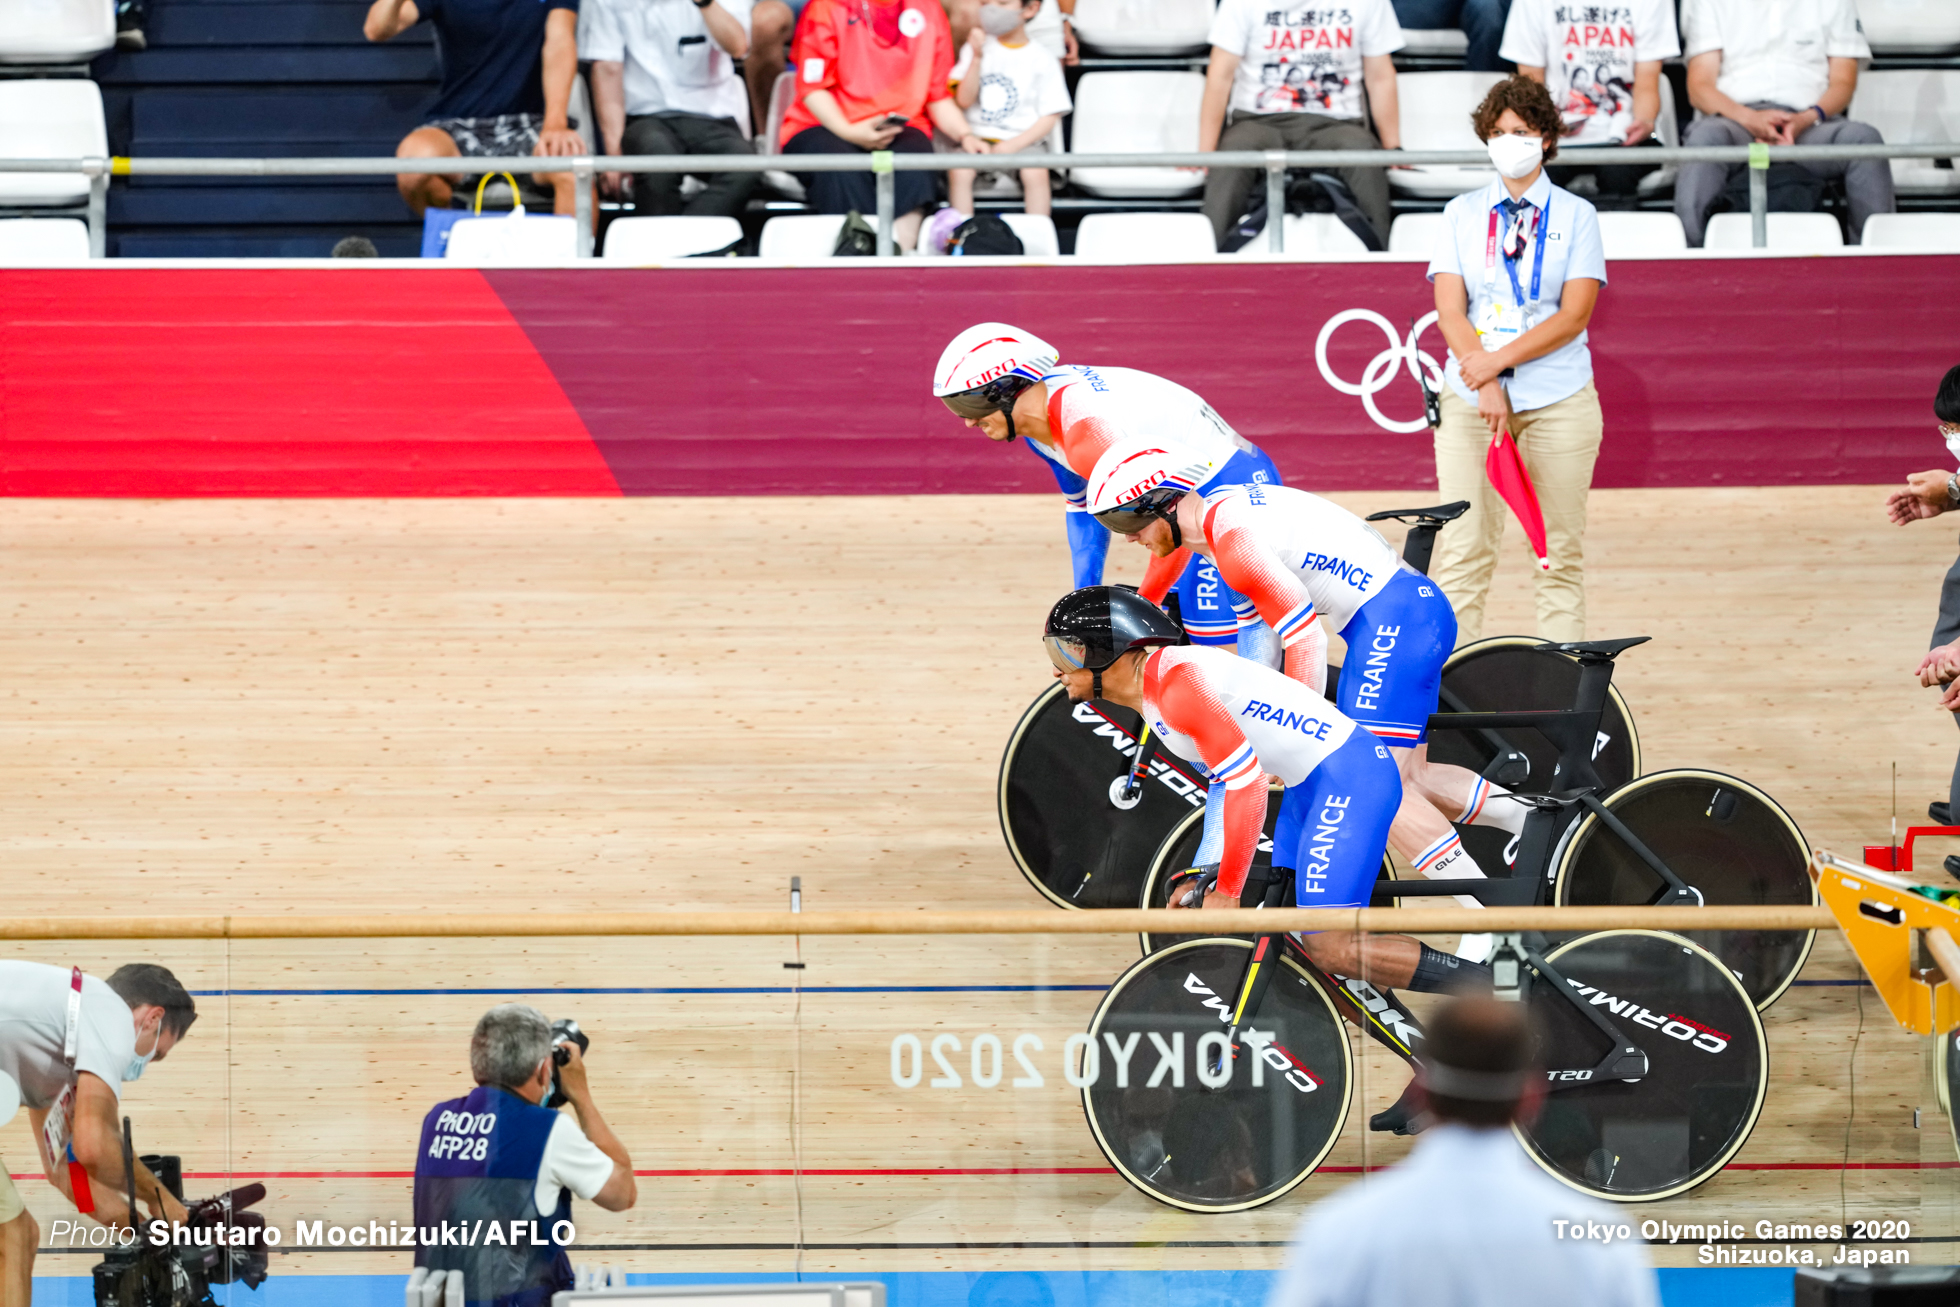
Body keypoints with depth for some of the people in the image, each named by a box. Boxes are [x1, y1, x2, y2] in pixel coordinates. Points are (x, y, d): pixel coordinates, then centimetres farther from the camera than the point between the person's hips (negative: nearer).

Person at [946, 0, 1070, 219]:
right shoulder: (975, 49, 8)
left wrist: (1016, 144, -14)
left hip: (1024, 143, -1)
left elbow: (1049, 117, 1)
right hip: (978, 140, 1)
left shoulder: (1043, 60, 4)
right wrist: (976, 58, -14)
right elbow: (964, 100, -2)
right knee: (958, 169, -29)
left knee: (1036, 172, -32)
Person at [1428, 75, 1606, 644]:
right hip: (1470, 398, 1)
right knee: (1461, 550, -7)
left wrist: (1498, 360, -14)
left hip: (1558, 399, -1)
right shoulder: (1462, 213, 10)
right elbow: (1450, 311, 1)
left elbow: (1574, 315, -4)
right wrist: (1486, 383, -13)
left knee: (1560, 553, 1)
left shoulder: (1576, 215, 6)